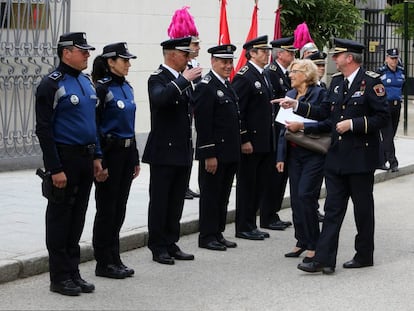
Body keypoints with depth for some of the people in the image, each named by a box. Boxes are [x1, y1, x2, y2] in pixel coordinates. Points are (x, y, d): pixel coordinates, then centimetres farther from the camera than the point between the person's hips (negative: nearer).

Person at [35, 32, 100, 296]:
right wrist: (55, 169, -18)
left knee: (78, 217, 12)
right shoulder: (52, 85, -12)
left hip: (86, 160, 7)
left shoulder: (86, 82, 12)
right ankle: (60, 277, 8)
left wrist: (96, 157, 14)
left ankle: (73, 272, 20)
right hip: (65, 160, -7)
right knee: (60, 217, 1)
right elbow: (44, 129, -14)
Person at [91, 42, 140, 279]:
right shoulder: (102, 88, -12)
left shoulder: (127, 87, 12)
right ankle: (104, 263, 7)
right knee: (107, 208, 0)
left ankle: (114, 259, 19)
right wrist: (99, 162, -18)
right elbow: (93, 126, -14)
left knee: (119, 208, 12)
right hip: (110, 152, -8)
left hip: (127, 152, 8)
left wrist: (135, 159, 17)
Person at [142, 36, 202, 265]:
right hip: (164, 152, -8)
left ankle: (171, 244, 19)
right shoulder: (158, 79, -11)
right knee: (159, 201, 0)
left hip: (183, 152, 8)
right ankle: (158, 248, 6)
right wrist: (183, 80, -30)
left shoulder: (182, 78, 15)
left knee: (176, 202, 11)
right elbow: (160, 99, -33)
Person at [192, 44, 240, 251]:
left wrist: (236, 149, 18)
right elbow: (203, 124, -19)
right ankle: (207, 236, 7)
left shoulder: (228, 86, 15)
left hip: (229, 153, 9)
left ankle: (218, 233, 22)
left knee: (223, 195, 14)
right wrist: (209, 154, -21)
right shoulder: (206, 87, -14)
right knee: (210, 194, 0)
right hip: (214, 153, -9)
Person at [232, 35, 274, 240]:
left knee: (260, 185, 13)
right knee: (247, 185, 0)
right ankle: (243, 227, 8)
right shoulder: (244, 77, -13)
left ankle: (250, 225, 21)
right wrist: (244, 140, -19)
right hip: (250, 142, -9)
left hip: (264, 143, 9)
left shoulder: (263, 76, 15)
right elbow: (237, 111, -17)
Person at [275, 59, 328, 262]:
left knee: (306, 196, -11)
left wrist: (302, 126, -21)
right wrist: (281, 156, 11)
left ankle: (313, 245, -1)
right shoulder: (290, 95, 13)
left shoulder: (319, 93, -8)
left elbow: (327, 124, -14)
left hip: (313, 154, -7)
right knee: (296, 198, 7)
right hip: (294, 153, 7)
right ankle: (302, 242, 18)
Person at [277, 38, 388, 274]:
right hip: (337, 156, 6)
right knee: (333, 208, 3)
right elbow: (323, 113, 13)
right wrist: (296, 105, 6)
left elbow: (382, 117, -14)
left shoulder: (371, 82, -11)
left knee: (363, 208, 7)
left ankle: (365, 255, 21)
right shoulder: (337, 82, 11)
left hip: (361, 157, -6)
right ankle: (324, 259, 1)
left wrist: (353, 124, -19)